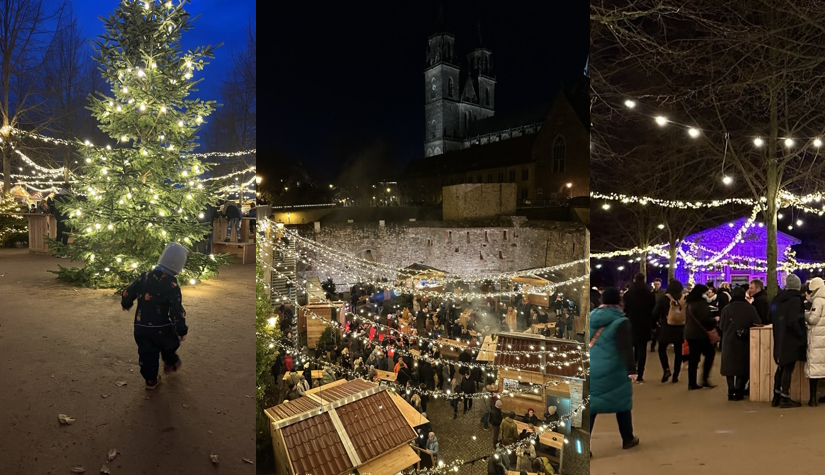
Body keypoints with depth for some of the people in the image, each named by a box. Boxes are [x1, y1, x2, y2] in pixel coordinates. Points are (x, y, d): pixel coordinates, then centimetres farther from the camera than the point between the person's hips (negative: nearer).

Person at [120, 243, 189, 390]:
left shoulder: (145, 277, 0)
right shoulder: (171, 285, -18)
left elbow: (127, 293, 11)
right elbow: (177, 311, -22)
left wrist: (126, 304, 34)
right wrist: (182, 330, -12)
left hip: (140, 327, 4)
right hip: (160, 328, -4)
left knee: (147, 353, 16)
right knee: (169, 345, 25)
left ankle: (151, 379, 23)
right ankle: (171, 363, 44)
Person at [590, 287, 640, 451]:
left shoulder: (592, 317, 6)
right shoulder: (620, 321, -9)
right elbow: (626, 348, -17)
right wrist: (631, 369, -18)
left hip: (592, 370, 4)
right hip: (612, 371, -4)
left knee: (590, 406, 5)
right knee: (622, 403, 16)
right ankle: (628, 439, 30)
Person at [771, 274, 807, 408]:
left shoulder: (777, 298, 6)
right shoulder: (796, 299, -15)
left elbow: (771, 318, 14)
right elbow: (793, 322, -23)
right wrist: (802, 336, -13)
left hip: (780, 339, 7)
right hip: (791, 340, -7)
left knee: (781, 367, 16)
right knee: (788, 368, 1)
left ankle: (776, 396, 19)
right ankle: (785, 398, 7)